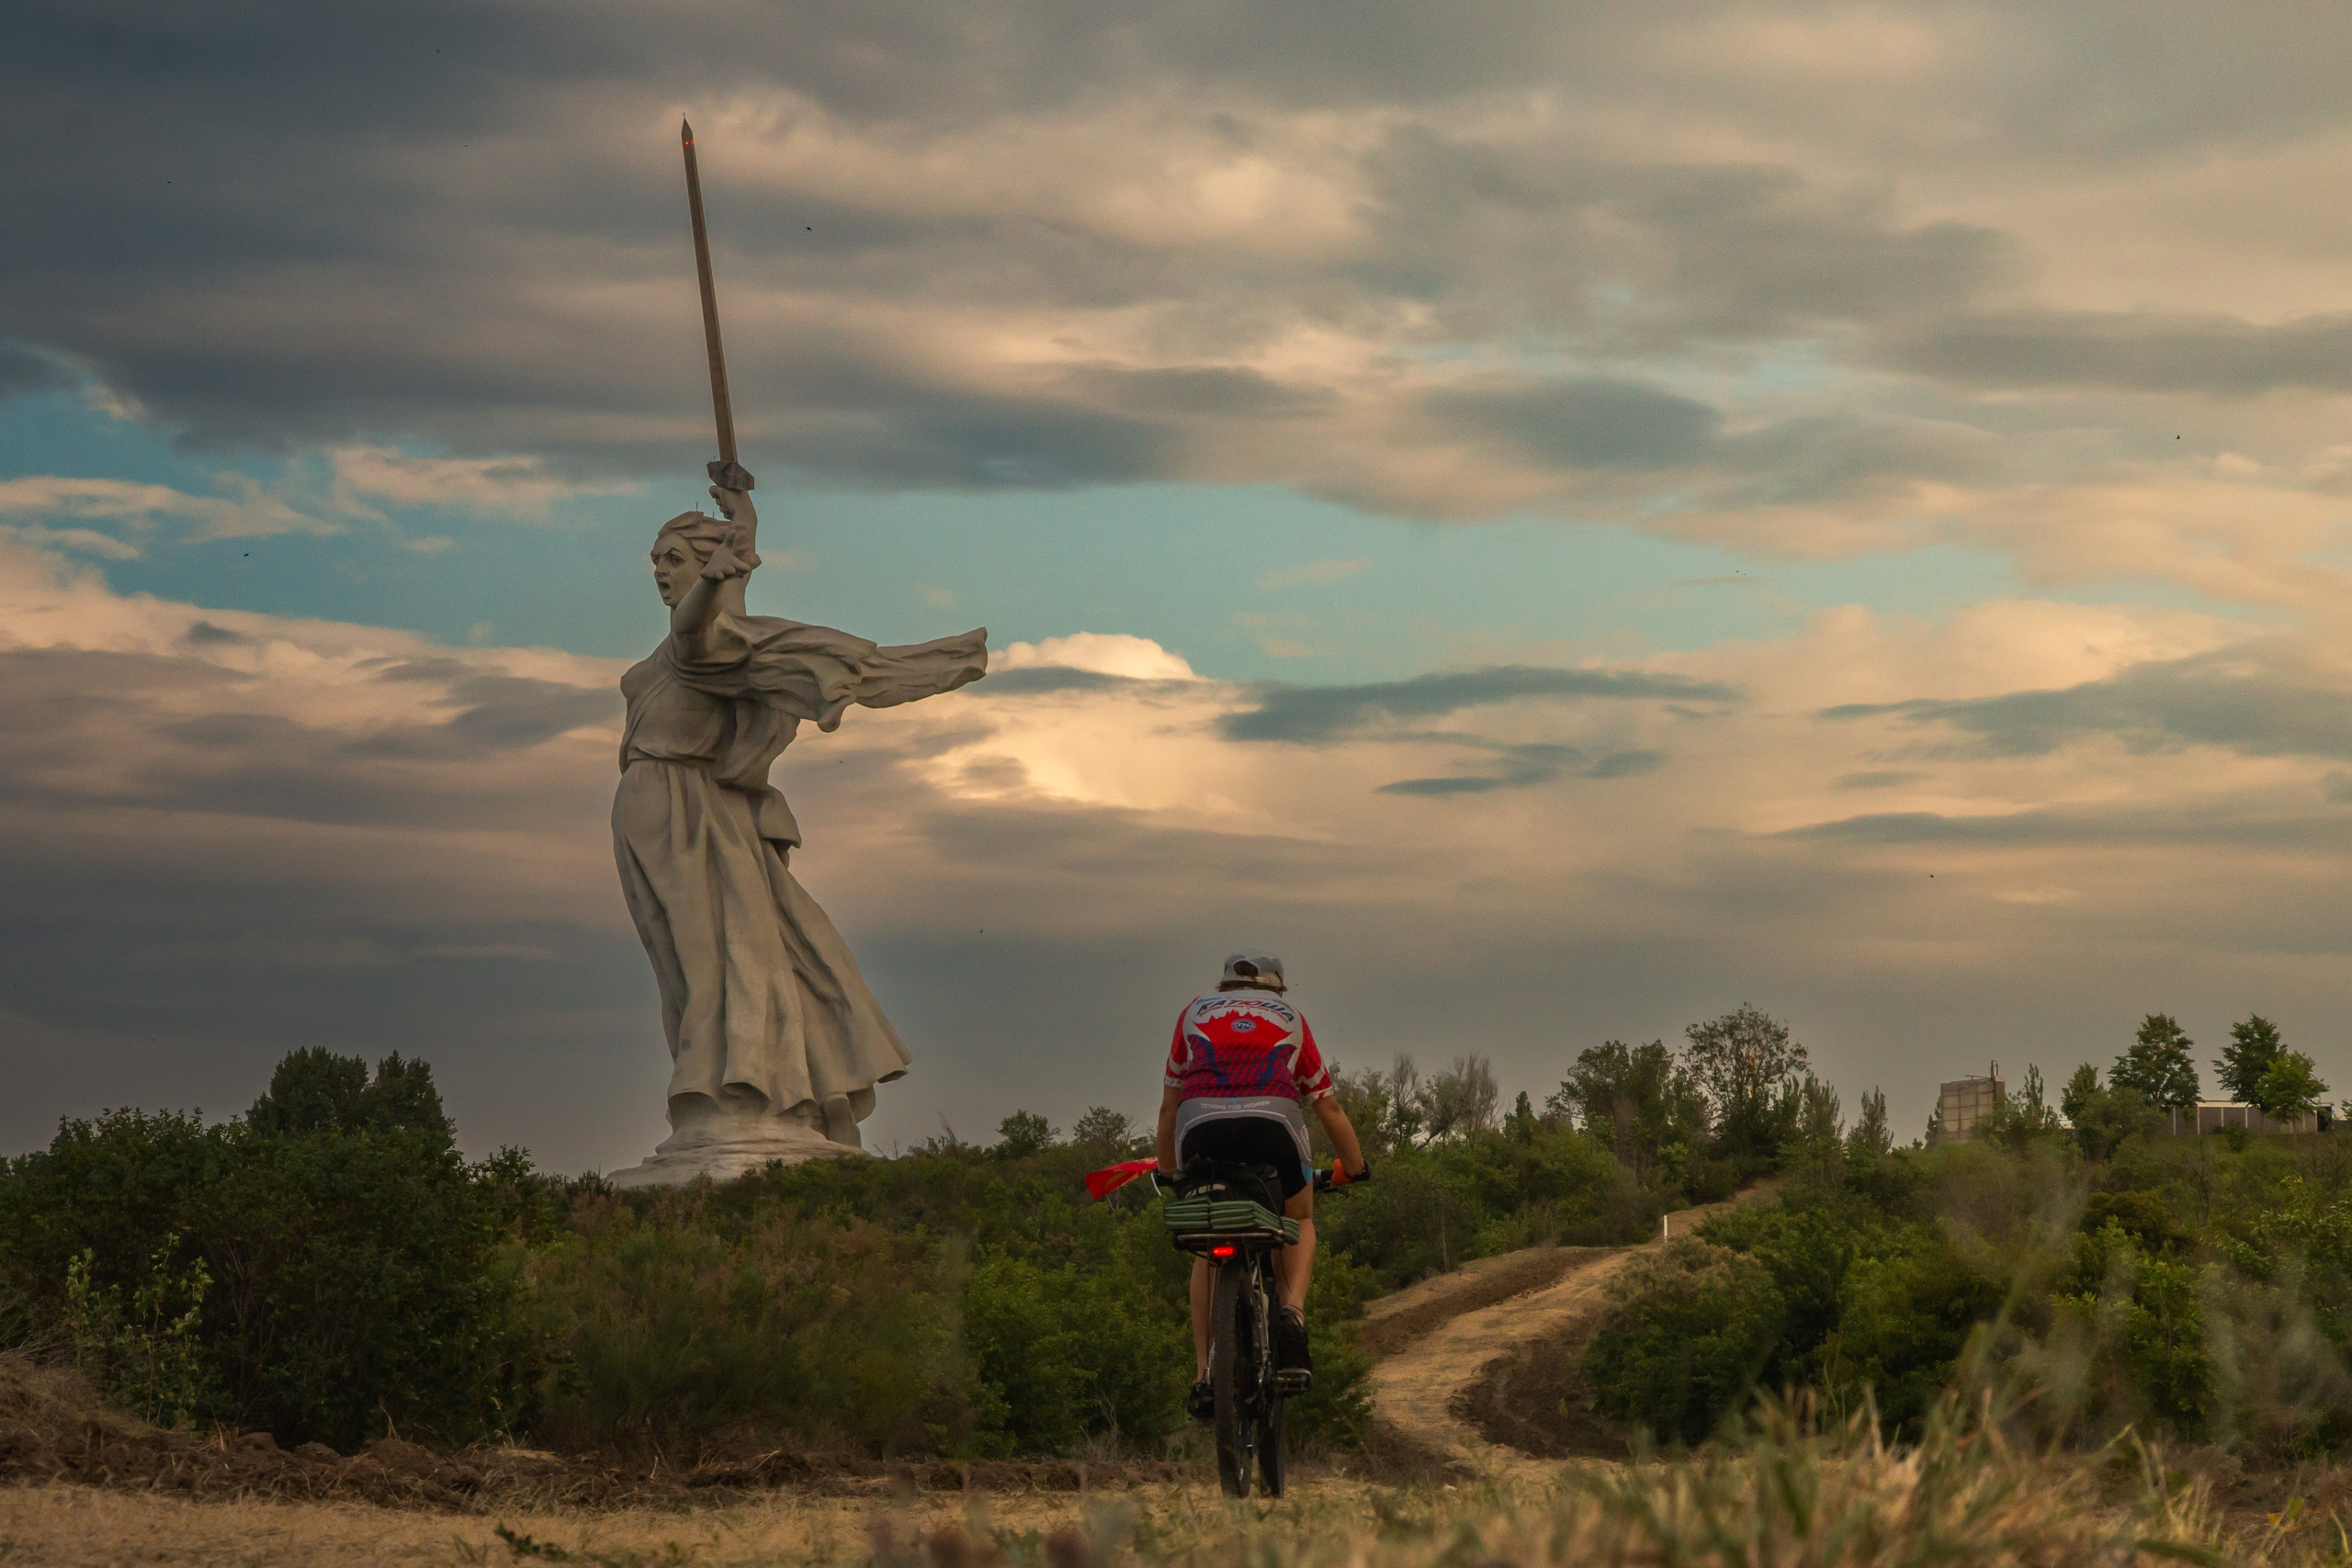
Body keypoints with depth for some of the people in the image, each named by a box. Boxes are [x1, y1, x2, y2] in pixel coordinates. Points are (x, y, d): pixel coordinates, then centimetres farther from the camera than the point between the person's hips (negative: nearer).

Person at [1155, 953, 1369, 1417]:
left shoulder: (1195, 1013, 31)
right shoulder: (1290, 1018, 30)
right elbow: (1328, 1106, 34)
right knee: (1299, 1224, 26)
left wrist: (1166, 1170, 46)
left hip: (1202, 1125, 1)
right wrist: (1355, 1166, 46)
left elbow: (1169, 1105, 34)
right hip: (1273, 1121, -1)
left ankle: (1204, 1375, 11)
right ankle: (1292, 1315, 0)